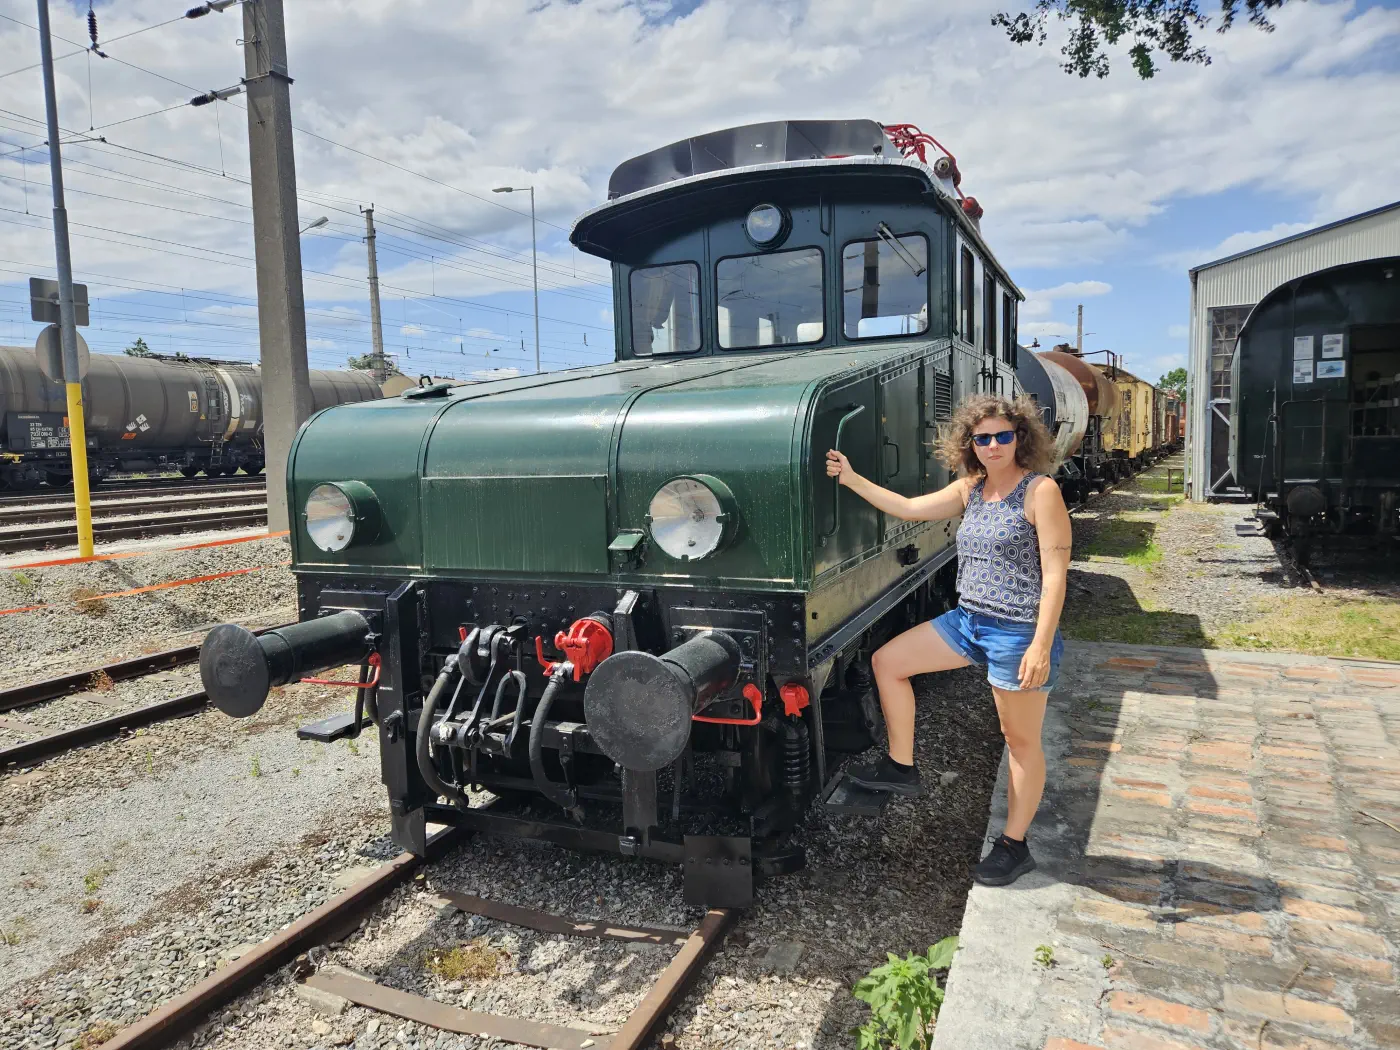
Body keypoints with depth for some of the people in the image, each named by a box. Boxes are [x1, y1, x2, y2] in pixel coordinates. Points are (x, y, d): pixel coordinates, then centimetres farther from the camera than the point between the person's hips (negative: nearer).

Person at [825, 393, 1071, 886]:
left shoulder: (1040, 491, -13)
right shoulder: (970, 489, 8)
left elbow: (1055, 574, -17)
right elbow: (908, 508, 10)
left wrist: (1041, 645, -22)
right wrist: (852, 479, 4)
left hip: (1019, 633, -7)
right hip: (968, 620, 8)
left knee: (1021, 739, 6)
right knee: (886, 662, 7)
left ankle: (1014, 846, 23)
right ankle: (902, 767, 20)